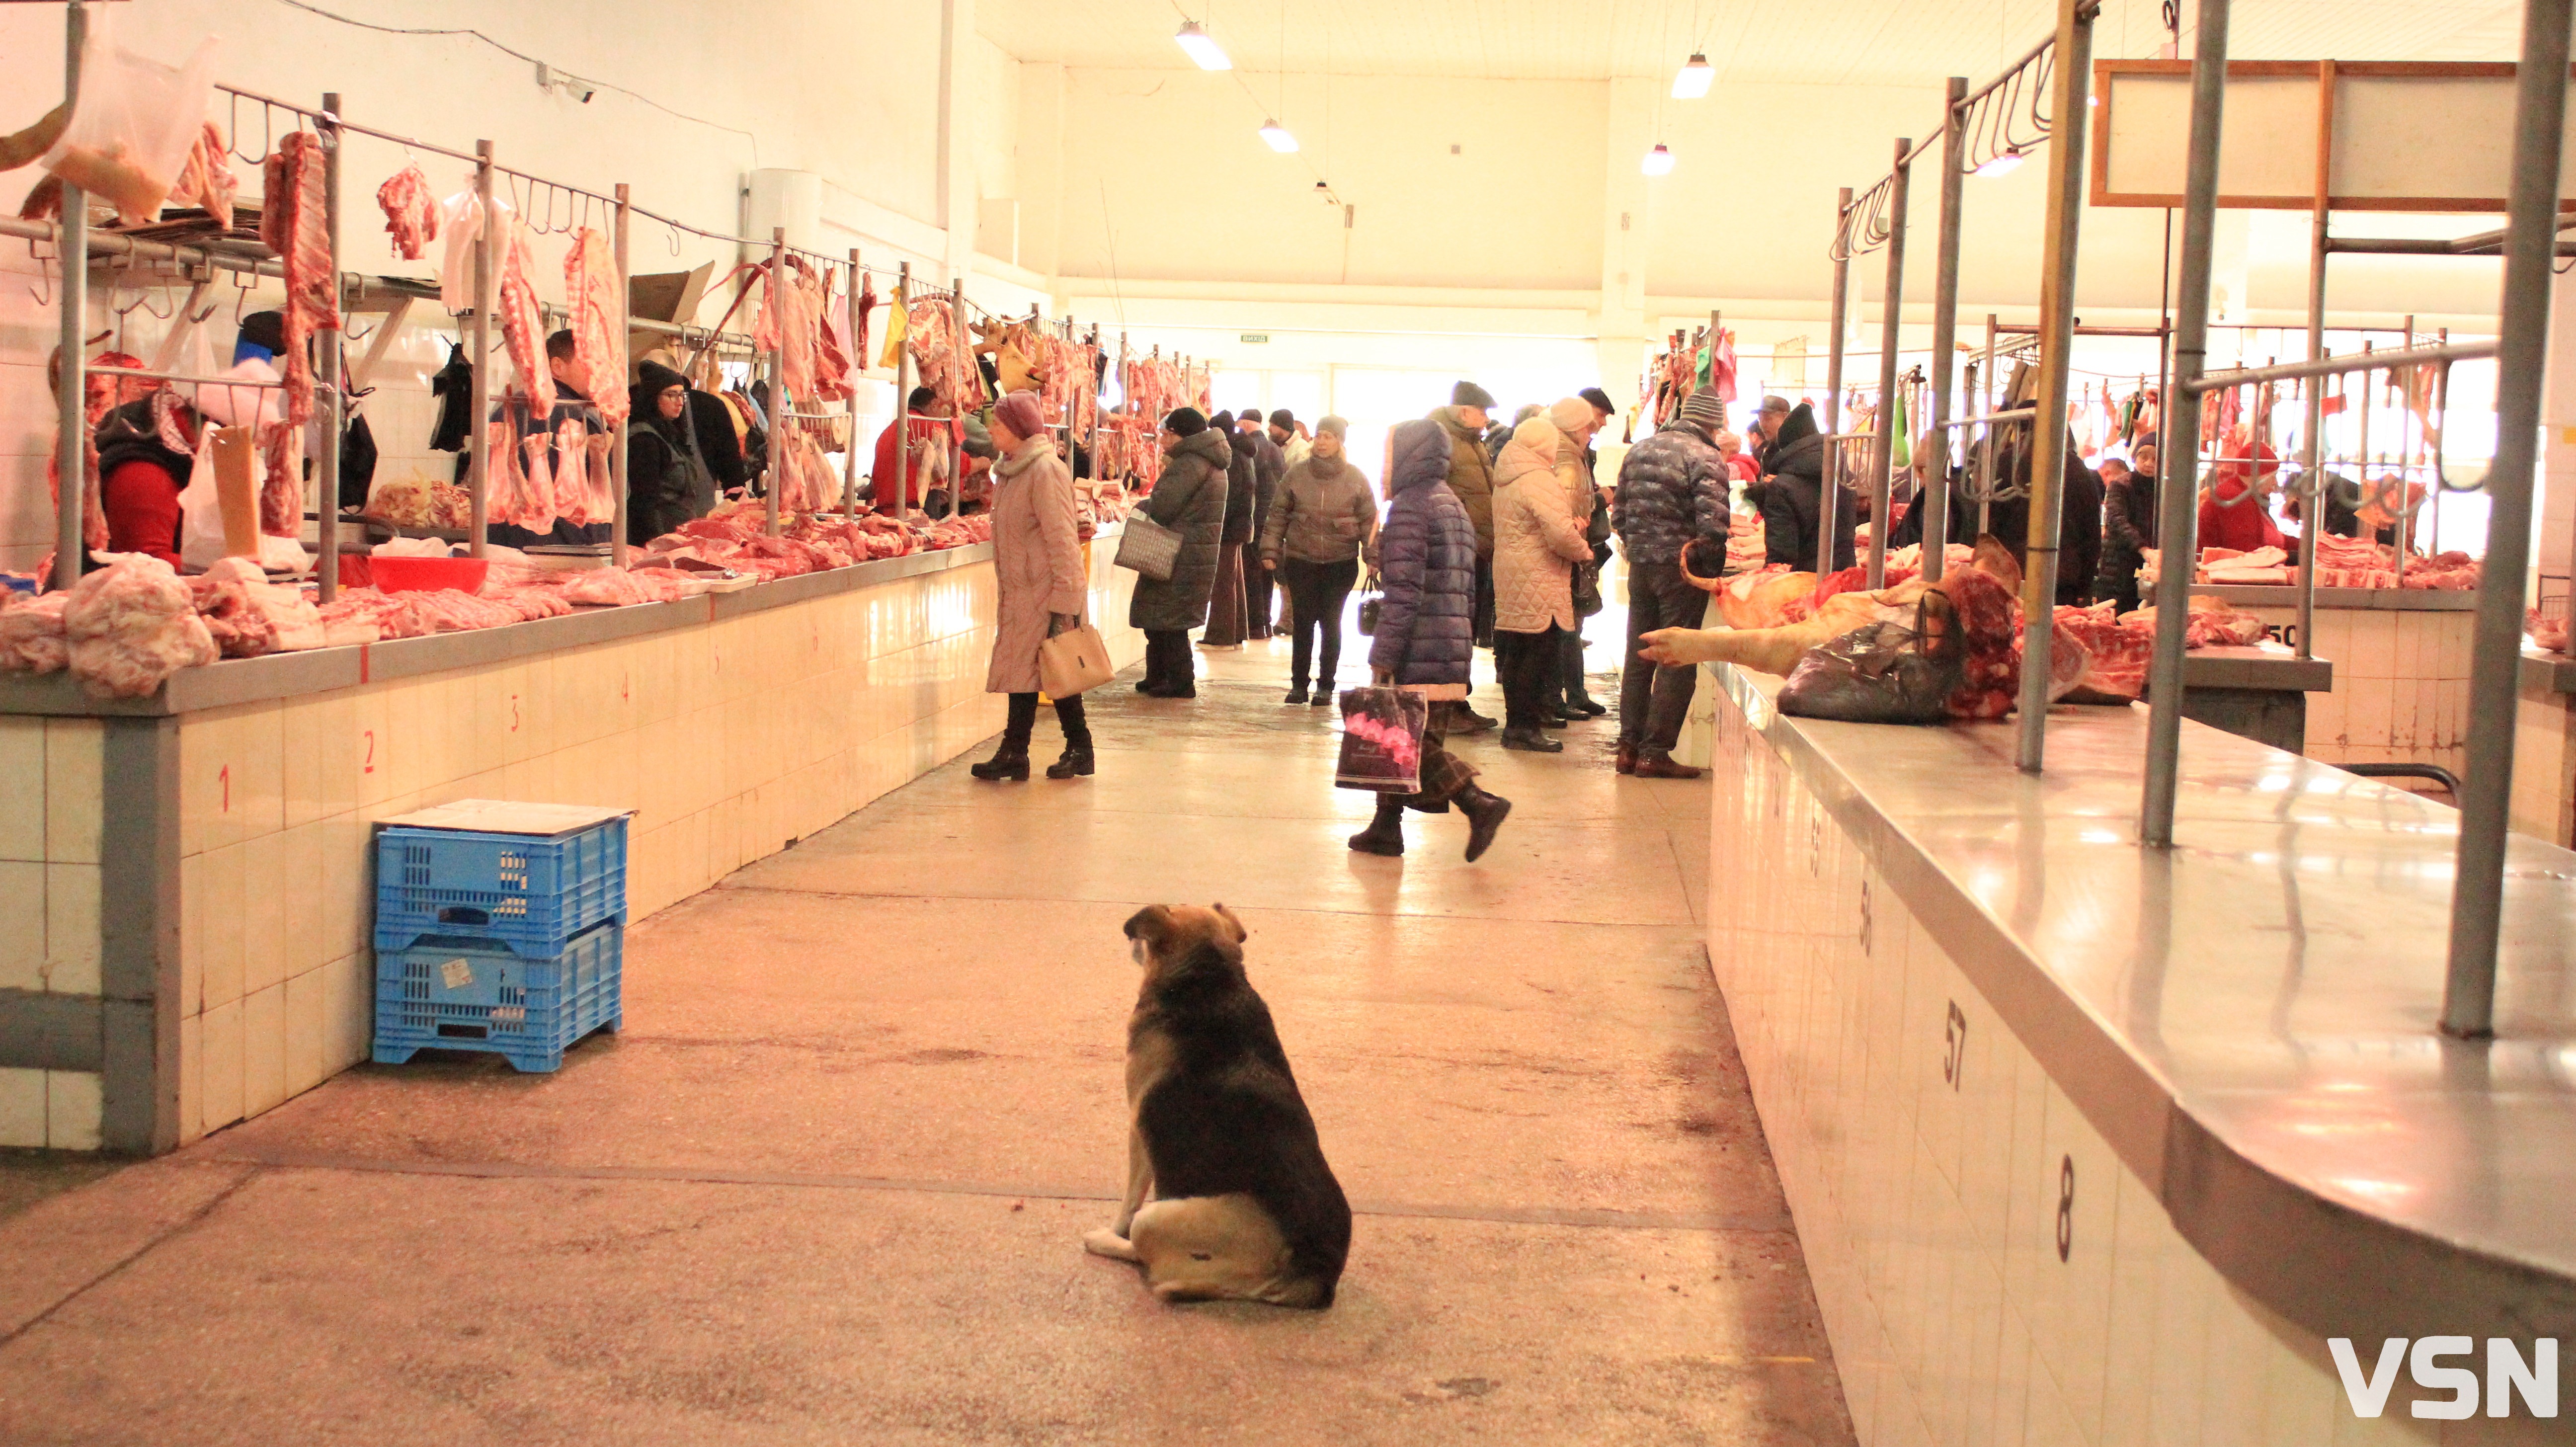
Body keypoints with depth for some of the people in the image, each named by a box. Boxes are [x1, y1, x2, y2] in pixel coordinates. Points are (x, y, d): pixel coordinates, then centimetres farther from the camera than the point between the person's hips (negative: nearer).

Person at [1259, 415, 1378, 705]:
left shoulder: (1356, 479, 1)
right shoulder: (1296, 475, 3)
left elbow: (1369, 520, 2)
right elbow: (1278, 516, 6)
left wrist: (1373, 556, -5)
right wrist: (1270, 551, -1)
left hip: (1342, 562, -1)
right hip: (1301, 561, 1)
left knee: (1331, 622, 1)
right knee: (1303, 623, 2)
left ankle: (1326, 686, 11)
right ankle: (1299, 684, 10)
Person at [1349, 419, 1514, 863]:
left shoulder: (1409, 507, -10)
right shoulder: (1454, 506, 18)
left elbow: (1403, 592, -16)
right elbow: (1467, 588, 20)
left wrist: (1383, 656, -15)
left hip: (1419, 652, -9)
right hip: (1454, 645, 9)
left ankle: (1479, 803, -13)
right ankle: (1387, 827, 15)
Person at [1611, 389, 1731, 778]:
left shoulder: (1639, 451, 8)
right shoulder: (1705, 459, -13)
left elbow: (1619, 514, 11)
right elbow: (1712, 524, -21)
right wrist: (1713, 561, -5)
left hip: (1640, 566, 6)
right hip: (1682, 570, -6)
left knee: (1638, 658, 14)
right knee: (1677, 663, 1)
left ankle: (1629, 746, 17)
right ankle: (1655, 753, 2)